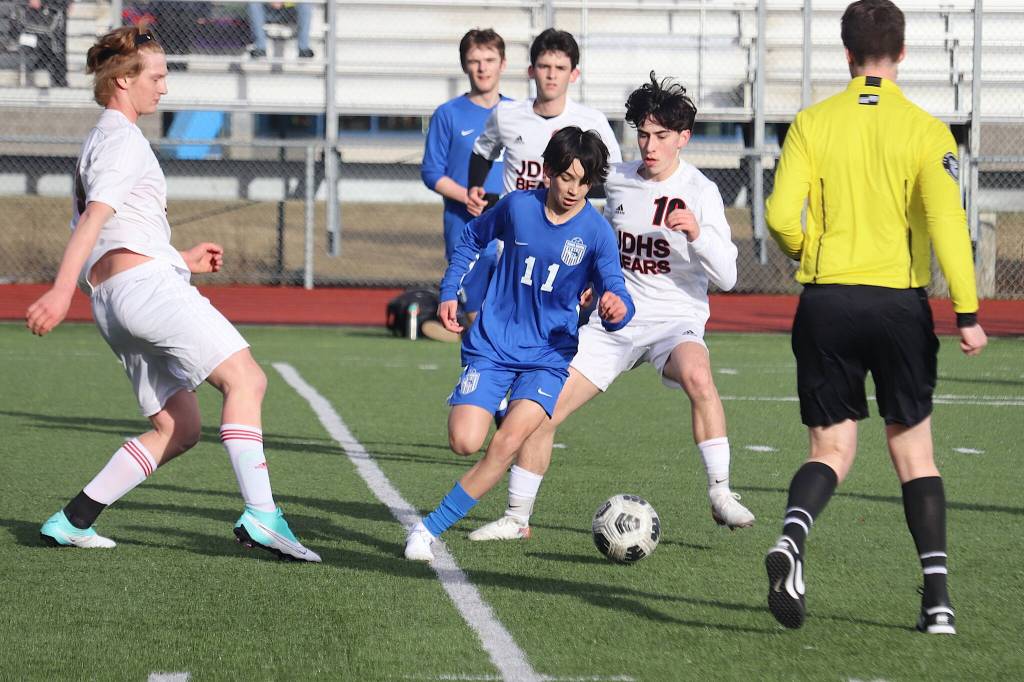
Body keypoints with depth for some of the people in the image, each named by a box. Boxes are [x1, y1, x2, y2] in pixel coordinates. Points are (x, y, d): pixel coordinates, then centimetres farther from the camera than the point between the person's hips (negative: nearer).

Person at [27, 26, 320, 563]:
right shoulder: (124, 140, -2)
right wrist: (62, 291, -28)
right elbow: (94, 218, -16)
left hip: (109, 297, 10)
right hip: (146, 282, -10)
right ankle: (261, 515, -31)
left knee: (177, 429, 7)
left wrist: (183, 259, 31)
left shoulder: (95, 143, 28)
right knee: (245, 378, -18)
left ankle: (73, 520, 2)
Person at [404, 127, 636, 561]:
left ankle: (432, 527, -12)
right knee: (464, 442, -17)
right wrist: (449, 292, 8)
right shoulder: (518, 206, -3)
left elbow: (616, 295, -13)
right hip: (492, 344, 1)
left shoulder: (596, 232, -8)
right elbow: (473, 239, 16)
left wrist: (617, 309, -37)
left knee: (508, 442, -22)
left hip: (548, 354, -1)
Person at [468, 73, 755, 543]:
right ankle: (517, 517, 11)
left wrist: (697, 233, -30)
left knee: (697, 375, -38)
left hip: (675, 322, -4)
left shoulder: (700, 192, -10)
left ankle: (720, 494, -29)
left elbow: (726, 276, -16)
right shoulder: (617, 180, 3)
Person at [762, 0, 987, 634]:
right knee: (914, 446, 11)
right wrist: (967, 313, -11)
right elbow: (947, 222, -11)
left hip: (826, 301, 1)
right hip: (900, 303, -1)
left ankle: (793, 535, -23)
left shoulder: (813, 123, 1)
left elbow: (781, 217, -4)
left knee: (832, 445, 8)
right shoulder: (925, 130, -2)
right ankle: (937, 595, 5)